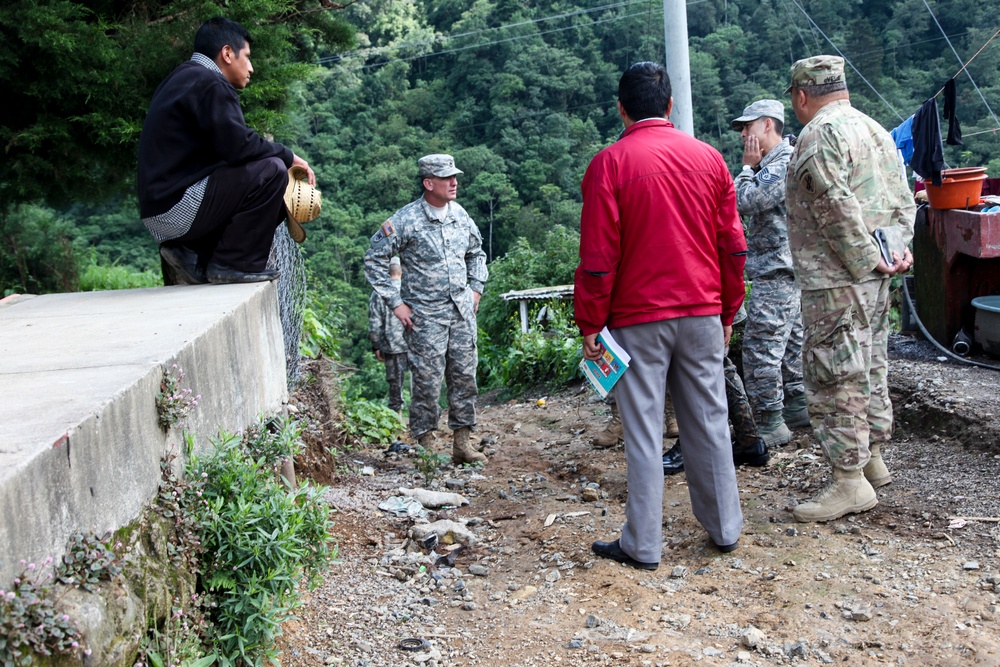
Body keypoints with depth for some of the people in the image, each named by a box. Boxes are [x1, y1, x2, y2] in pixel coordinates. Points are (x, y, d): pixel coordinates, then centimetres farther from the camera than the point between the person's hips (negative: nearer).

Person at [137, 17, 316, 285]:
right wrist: (289, 156, -6)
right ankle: (234, 263, -8)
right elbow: (238, 146, -21)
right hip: (177, 210, -10)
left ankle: (193, 253, 11)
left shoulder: (185, 79, 19)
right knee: (271, 171, -15)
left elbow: (225, 147, 18)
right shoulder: (210, 84, -12)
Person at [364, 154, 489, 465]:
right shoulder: (406, 220, -10)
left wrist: (476, 288, 13)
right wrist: (395, 302, -8)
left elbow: (476, 253, 24)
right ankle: (425, 445, 8)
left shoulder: (460, 215, 7)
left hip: (462, 310, 5)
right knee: (427, 381, -3)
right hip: (426, 314, -5)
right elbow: (374, 259, -6)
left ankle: (461, 443, 15)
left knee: (465, 376, 6)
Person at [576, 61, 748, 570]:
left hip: (638, 319, -4)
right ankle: (725, 528, 24)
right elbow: (732, 245, 8)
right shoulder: (708, 157, 5)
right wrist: (728, 312, 16)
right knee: (710, 422, 13)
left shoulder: (610, 164, -7)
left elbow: (598, 256, -10)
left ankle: (643, 546, 8)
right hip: (702, 314, 4)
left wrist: (590, 324, -2)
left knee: (643, 432, 2)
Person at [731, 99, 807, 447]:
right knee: (790, 340, 17)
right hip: (783, 269, 11)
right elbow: (753, 208, 20)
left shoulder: (782, 164, -17)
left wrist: (748, 167, -8)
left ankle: (770, 422, -4)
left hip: (775, 272, -11)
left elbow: (744, 202, -20)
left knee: (760, 346, -9)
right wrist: (752, 167, 11)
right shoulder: (774, 162, 17)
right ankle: (797, 405, 27)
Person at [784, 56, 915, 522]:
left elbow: (838, 208, -22)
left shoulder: (819, 134, -13)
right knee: (870, 366, 18)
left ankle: (850, 481, -1)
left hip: (836, 279, -10)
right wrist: (900, 248, 6)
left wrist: (865, 260, -17)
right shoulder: (875, 129, 17)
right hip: (875, 275, 10)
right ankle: (873, 458, 29)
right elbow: (904, 199, 15)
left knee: (834, 377, -5)